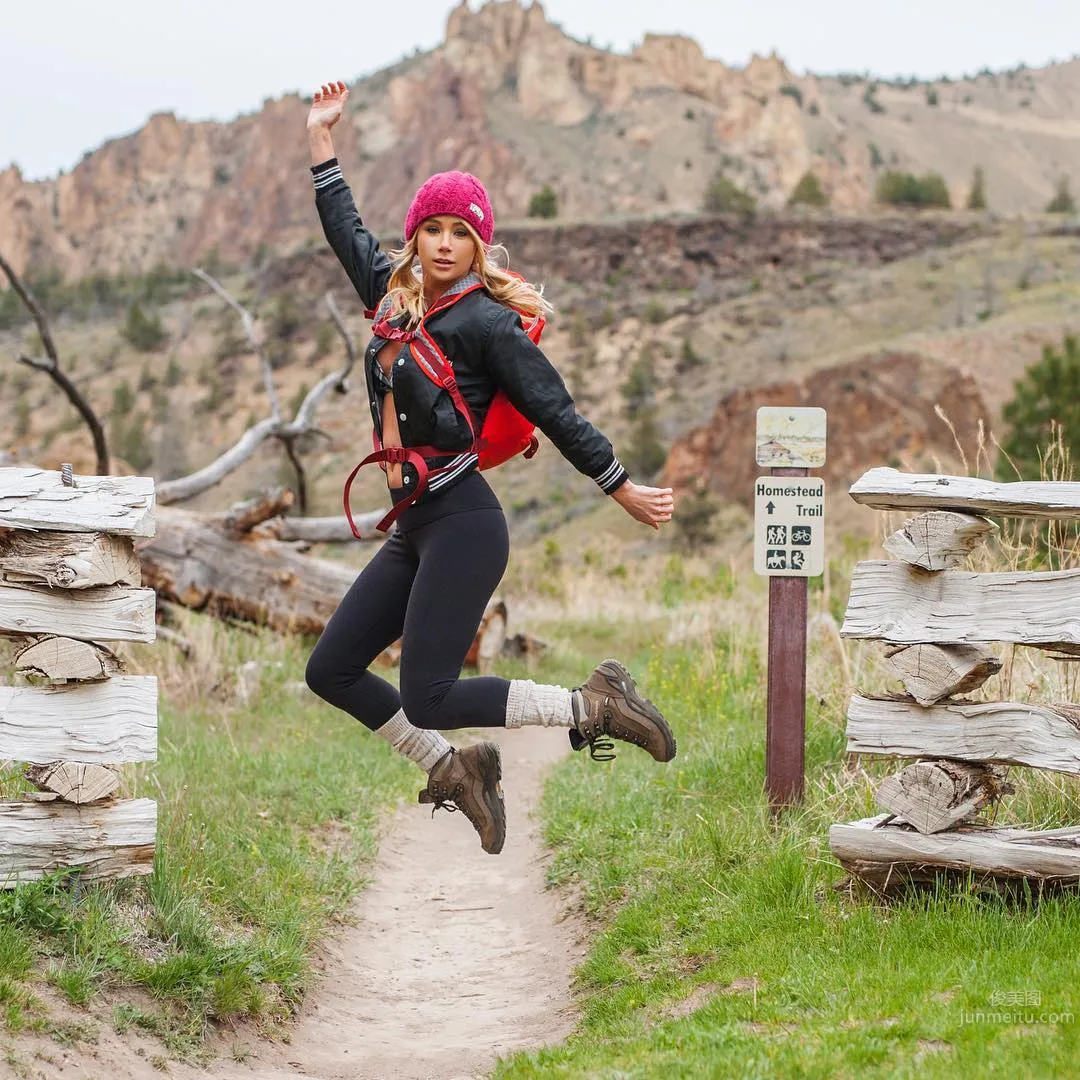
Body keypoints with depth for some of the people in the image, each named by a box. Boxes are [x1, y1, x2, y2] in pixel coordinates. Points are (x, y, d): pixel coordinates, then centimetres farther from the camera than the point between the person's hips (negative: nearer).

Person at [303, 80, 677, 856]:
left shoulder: (487, 321, -9)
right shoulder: (396, 296, 12)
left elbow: (556, 411, -7)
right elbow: (348, 233, 28)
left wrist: (624, 489, -3)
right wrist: (321, 142, 30)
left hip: (463, 524, -8)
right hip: (414, 530, 8)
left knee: (427, 699, -13)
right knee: (330, 671, 6)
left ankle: (591, 706, 1)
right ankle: (453, 771, 18)